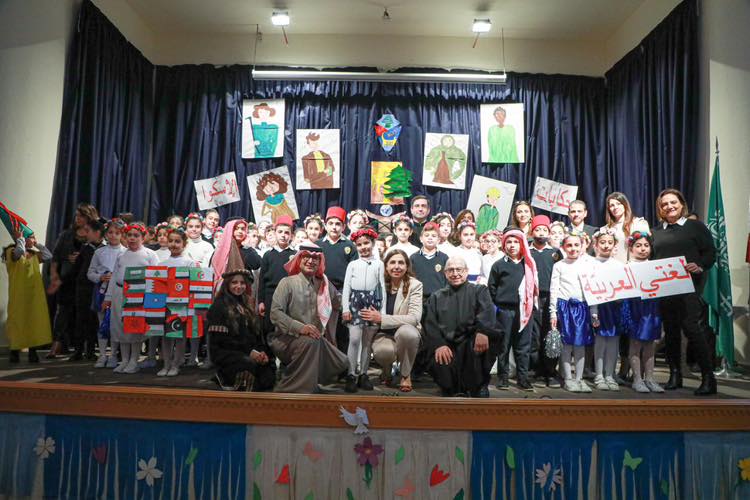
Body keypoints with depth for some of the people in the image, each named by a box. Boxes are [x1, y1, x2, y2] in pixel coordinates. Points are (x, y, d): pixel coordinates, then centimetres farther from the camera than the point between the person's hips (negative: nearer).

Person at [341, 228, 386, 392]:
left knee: (367, 341, 5)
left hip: (372, 303, 1)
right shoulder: (352, 264, 10)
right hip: (356, 301, -1)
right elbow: (346, 287, 7)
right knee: (354, 339, -9)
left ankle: (363, 374, 13)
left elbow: (382, 287, 7)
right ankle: (351, 375, -3)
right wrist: (345, 308, -3)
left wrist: (383, 311, 1)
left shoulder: (378, 264, 10)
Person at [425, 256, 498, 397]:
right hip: (446, 345, 1)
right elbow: (430, 324, 6)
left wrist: (482, 331, -30)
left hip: (472, 343, -1)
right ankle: (454, 390, 1)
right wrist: (439, 344, -15)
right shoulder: (437, 296, 20)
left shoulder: (479, 290, 14)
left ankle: (479, 388, -15)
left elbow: (487, 311, -8)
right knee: (439, 361, -30)